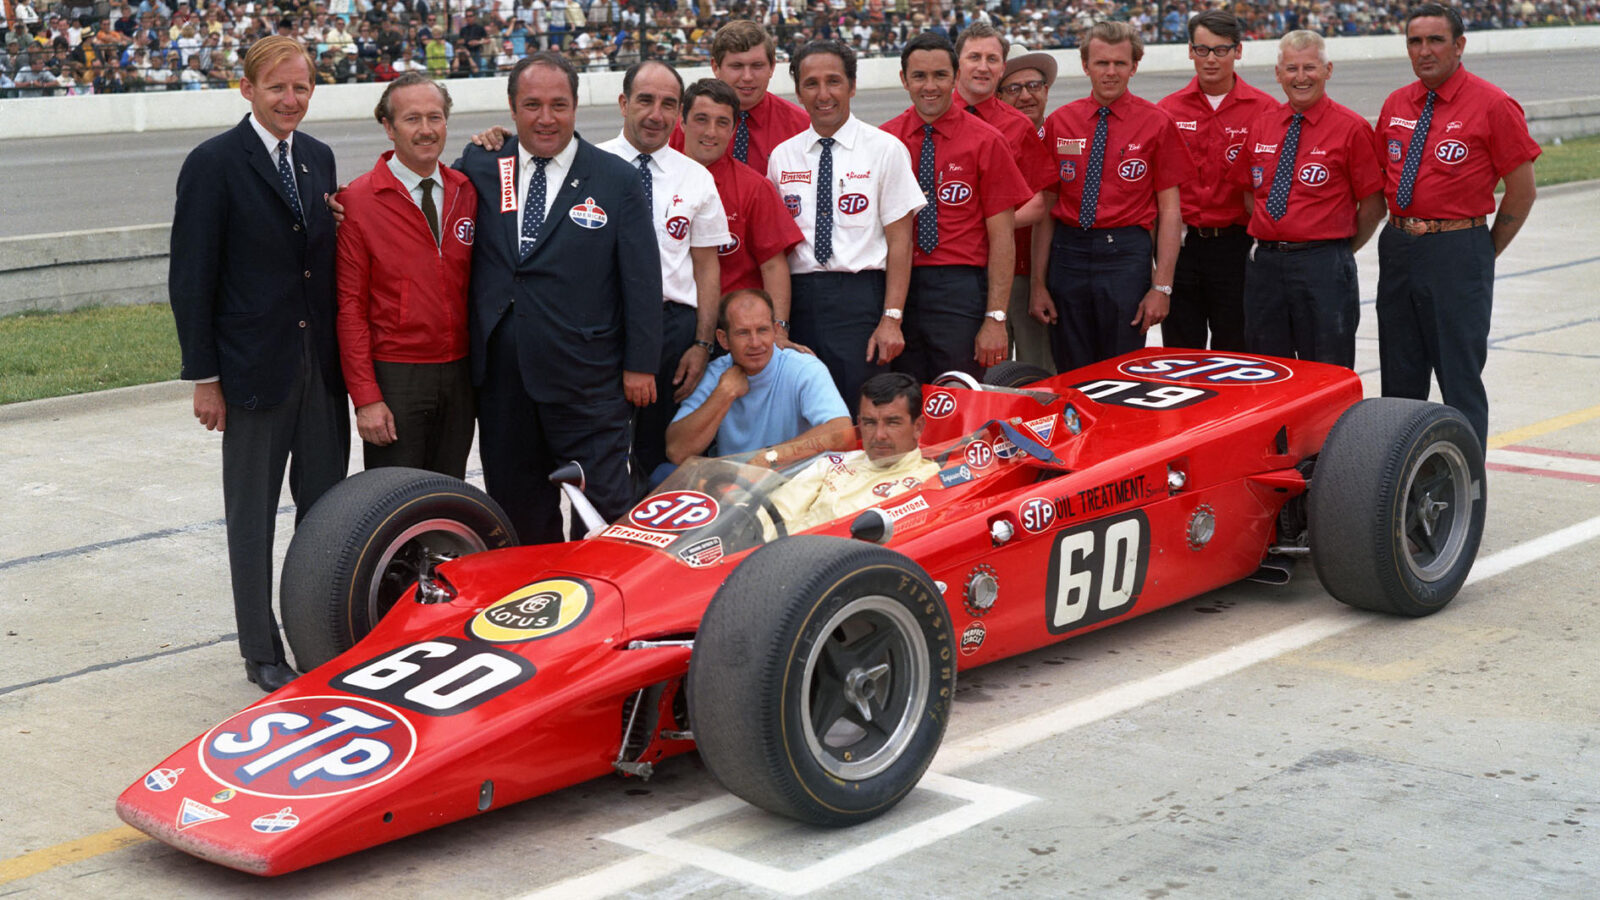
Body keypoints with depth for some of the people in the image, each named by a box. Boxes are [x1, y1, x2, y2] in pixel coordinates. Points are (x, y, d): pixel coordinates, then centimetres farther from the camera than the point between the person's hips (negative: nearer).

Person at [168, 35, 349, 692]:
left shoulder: (318, 158, 9)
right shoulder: (214, 164, -9)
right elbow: (191, 279, -9)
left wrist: (343, 352, 5)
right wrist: (204, 377, -10)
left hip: (322, 364, 5)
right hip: (254, 367, -5)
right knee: (253, 516, 7)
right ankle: (261, 652, 18)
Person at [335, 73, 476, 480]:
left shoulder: (466, 192, 6)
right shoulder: (358, 200, -7)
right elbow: (350, 305, -7)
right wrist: (366, 397, -12)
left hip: (458, 375, 4)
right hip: (394, 377, -4)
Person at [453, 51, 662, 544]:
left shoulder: (617, 179, 1)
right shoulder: (480, 167, 8)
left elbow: (642, 277, 0)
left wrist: (640, 364, -3)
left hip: (587, 378, -3)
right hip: (502, 372, 3)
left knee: (606, 505, -3)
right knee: (518, 510, 11)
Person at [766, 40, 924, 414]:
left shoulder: (885, 150, 2)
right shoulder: (782, 157, 11)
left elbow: (900, 241, -2)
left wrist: (891, 319, -10)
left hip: (860, 296, -3)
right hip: (798, 297, 3)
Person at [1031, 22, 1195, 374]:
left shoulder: (1156, 124, 0)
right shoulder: (1059, 123, 6)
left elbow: (1170, 210, -1)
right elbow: (1045, 207, 7)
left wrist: (1162, 287, -8)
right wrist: (1039, 283, 3)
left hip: (1126, 255, -2)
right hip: (1067, 254, 2)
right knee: (1071, 375, 6)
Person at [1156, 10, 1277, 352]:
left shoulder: (1265, 109, -2)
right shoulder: (1167, 110, 3)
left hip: (1238, 244, -2)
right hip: (1180, 244, 2)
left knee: (1234, 348, 6)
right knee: (1180, 357, 8)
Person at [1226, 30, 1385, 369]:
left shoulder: (1351, 129, -4)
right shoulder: (1259, 127, 9)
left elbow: (1373, 205, -2)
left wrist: (1339, 252, 3)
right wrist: (1269, 240, 9)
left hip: (1323, 265, -4)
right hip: (1263, 262, 5)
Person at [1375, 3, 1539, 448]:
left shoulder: (1492, 105, -7)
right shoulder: (1395, 106, 9)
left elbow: (1522, 190, -3)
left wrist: (1484, 253, -1)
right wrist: (1401, 235, 11)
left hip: (1457, 250, -6)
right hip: (1397, 248, 6)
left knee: (1460, 376, -3)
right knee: (1400, 378, 12)